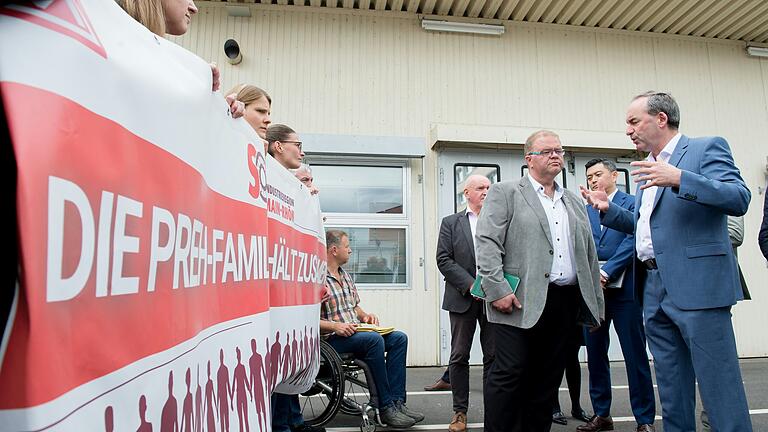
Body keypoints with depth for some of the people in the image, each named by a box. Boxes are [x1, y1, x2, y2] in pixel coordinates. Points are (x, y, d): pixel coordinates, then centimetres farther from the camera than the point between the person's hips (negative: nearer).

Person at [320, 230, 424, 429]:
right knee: (374, 339, -32)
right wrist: (335, 326, -25)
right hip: (332, 339, -9)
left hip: (356, 332, 9)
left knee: (399, 338, -8)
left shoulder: (345, 276, 18)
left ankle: (397, 401, -12)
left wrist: (364, 316, 6)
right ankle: (385, 407, -23)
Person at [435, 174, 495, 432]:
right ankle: (460, 411, 18)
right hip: (463, 297, -1)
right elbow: (444, 260, -3)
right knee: (459, 357, 6)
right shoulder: (451, 223, 6)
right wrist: (471, 285, -13)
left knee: (494, 356, 6)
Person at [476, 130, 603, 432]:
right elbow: (487, 244, -8)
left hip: (566, 303, 6)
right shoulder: (505, 193, 2)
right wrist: (497, 290, -16)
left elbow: (589, 254, 19)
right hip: (521, 302, -5)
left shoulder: (574, 202, 20)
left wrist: (595, 304, 15)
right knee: (510, 373, -2)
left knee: (548, 379, 11)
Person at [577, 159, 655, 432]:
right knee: (595, 353, 9)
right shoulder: (584, 209, 13)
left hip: (623, 288, -4)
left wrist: (606, 272, -15)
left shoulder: (633, 203, 2)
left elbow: (631, 242, -9)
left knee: (635, 355, 1)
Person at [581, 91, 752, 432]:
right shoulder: (648, 167, 20)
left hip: (697, 285, -7)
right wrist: (608, 209, 11)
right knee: (671, 387, 14)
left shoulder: (706, 148, 0)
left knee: (719, 384, -2)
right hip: (655, 289, 7)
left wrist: (679, 179, -25)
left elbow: (739, 198, -15)